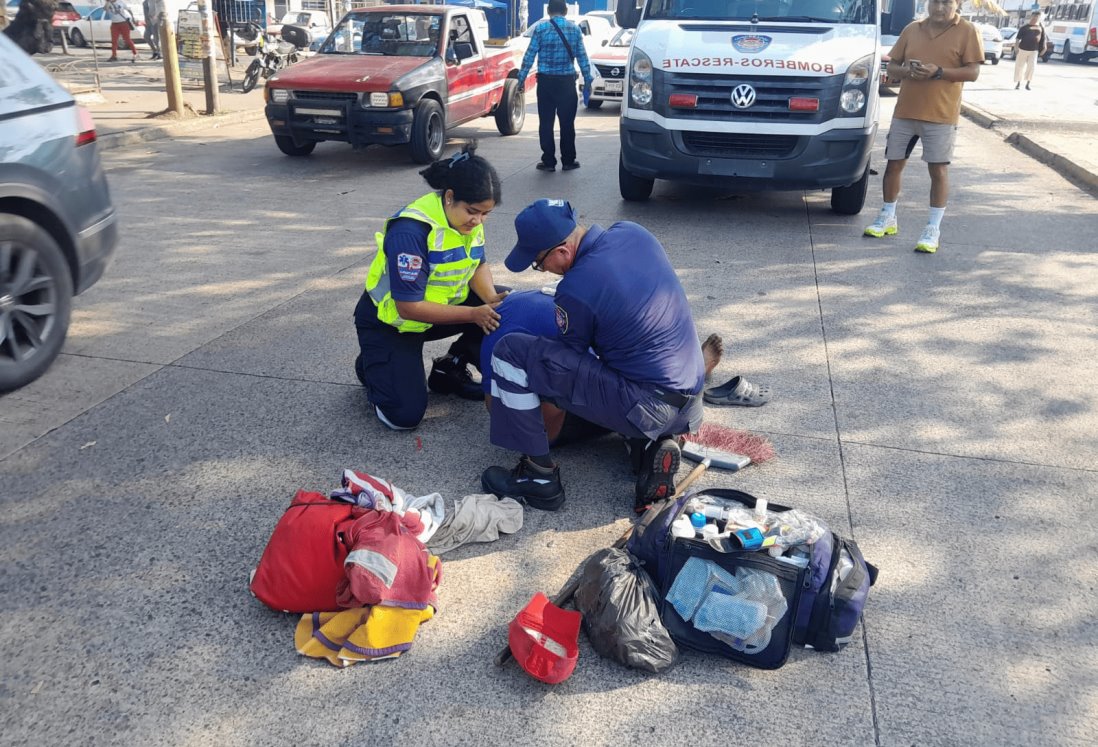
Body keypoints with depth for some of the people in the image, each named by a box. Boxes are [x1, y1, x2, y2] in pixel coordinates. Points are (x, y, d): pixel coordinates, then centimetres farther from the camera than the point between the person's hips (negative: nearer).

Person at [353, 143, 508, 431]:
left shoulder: (468, 217, -9)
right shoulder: (410, 231, -32)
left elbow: (477, 265, 2)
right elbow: (409, 308, -31)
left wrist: (492, 300, -20)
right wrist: (473, 314, -32)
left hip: (442, 303, 7)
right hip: (391, 321, -7)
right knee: (405, 414, -19)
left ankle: (451, 368, 5)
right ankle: (371, 366, 13)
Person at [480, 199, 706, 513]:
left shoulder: (576, 290, -19)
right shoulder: (633, 232, 1)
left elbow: (571, 355, 1)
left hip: (649, 410, -8)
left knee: (511, 353, -9)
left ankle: (539, 476, 1)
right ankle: (654, 443, 13)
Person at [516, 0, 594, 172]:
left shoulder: (540, 28, -2)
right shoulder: (575, 29, 3)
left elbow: (530, 55, -3)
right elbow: (582, 57, 4)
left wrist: (522, 78, 2)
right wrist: (587, 81, 10)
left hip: (546, 81, -1)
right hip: (567, 81, 1)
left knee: (546, 122, 4)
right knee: (567, 122, 7)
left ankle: (548, 161, 5)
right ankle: (568, 161, 11)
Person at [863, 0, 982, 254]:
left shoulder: (967, 32, -2)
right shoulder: (912, 29, 9)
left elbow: (972, 72, -7)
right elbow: (892, 67, 11)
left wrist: (938, 72, -20)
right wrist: (906, 71, -11)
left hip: (941, 115, -4)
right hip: (904, 111, 4)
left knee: (938, 169, -3)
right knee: (894, 164, 10)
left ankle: (934, 229, 2)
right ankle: (888, 218, 25)